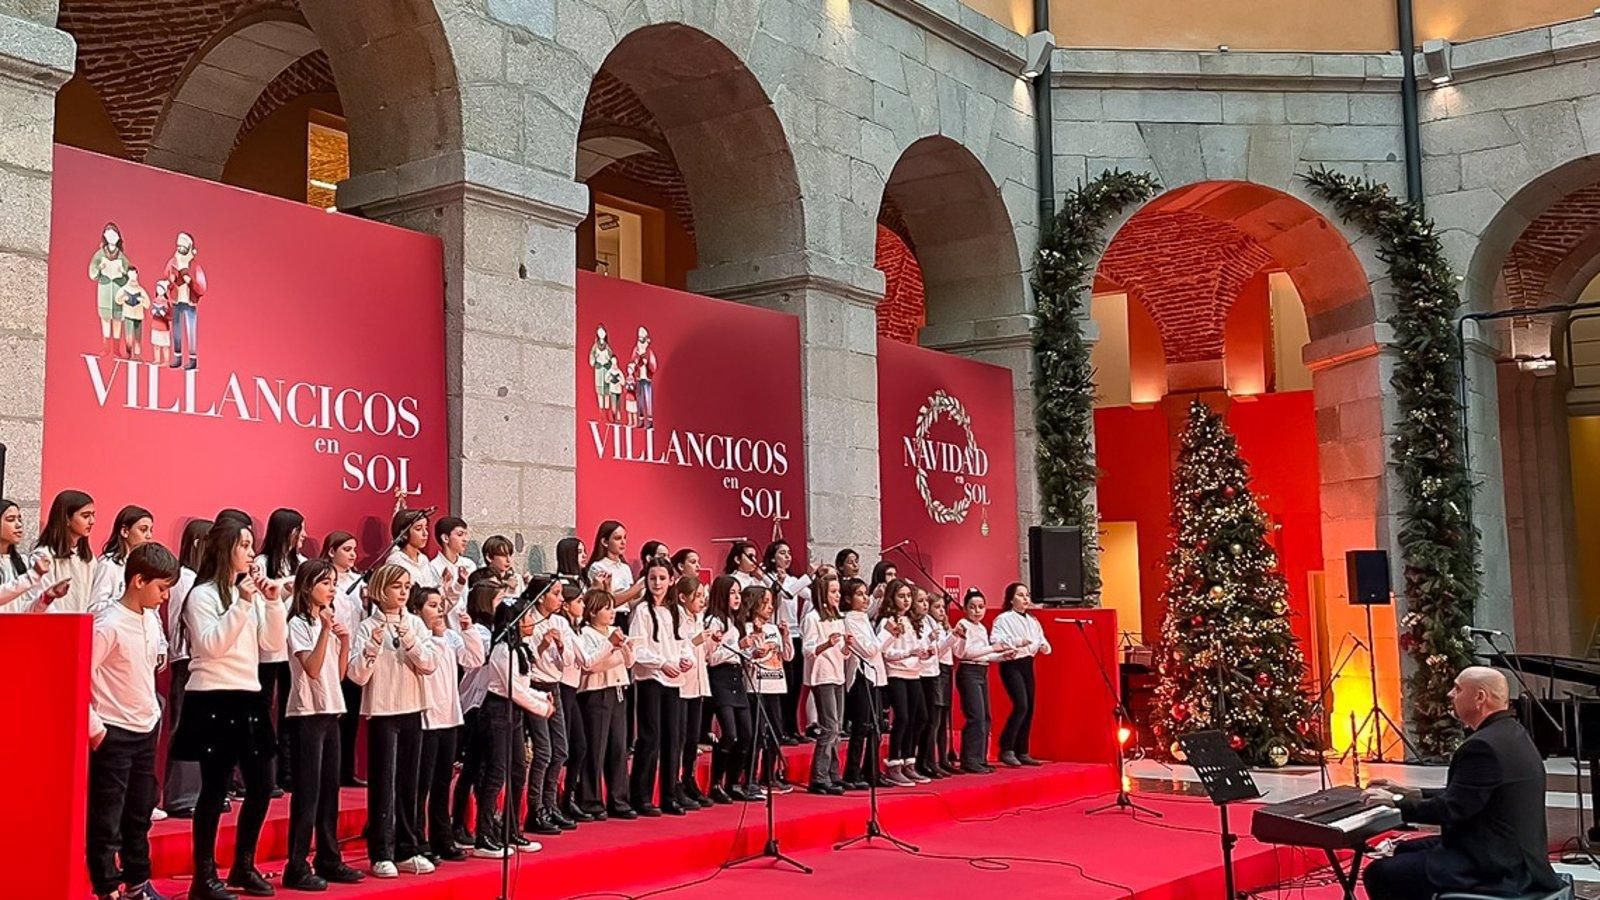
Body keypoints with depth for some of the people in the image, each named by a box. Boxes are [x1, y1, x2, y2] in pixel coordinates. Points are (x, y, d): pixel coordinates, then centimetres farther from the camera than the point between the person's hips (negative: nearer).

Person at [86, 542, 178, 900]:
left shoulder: (152, 618, 6)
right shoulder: (109, 624, -18)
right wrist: (93, 725, -17)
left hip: (146, 729, 8)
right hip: (113, 733, -8)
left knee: (140, 815, 17)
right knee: (107, 819, 0)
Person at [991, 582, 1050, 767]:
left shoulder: (1032, 621, 15)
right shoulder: (1004, 619, -5)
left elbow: (1041, 642, 14)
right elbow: (995, 641, -19)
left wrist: (1044, 646, -9)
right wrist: (1018, 642, -29)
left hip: (1027, 664, 7)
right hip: (1011, 664, -7)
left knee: (1029, 709, 6)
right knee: (1021, 706, -18)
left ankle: (1022, 752, 14)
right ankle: (1006, 749, -10)